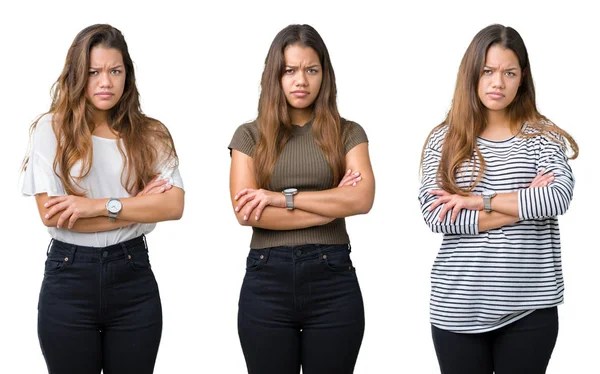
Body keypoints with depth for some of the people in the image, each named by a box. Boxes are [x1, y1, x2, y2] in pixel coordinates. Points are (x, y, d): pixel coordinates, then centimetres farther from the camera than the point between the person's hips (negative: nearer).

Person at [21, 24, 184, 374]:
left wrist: (100, 206, -17)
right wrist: (139, 206, -9)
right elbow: (54, 215, -11)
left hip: (133, 276, 2)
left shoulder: (150, 134, 4)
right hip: (68, 279, -2)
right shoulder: (52, 128, -2)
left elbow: (174, 205, -8)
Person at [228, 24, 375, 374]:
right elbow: (245, 212, -8)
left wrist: (283, 197, -13)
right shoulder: (250, 135, 6)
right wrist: (332, 206, -8)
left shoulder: (348, 133, 8)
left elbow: (363, 199, -9)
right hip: (267, 280, 0)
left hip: (332, 279, 0)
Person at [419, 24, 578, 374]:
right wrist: (523, 206, -11)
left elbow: (558, 198, -16)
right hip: (458, 307, 1)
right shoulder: (444, 140, 3)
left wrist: (478, 201, -14)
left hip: (529, 306, -1)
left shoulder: (542, 136, 2)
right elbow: (435, 216, -10)